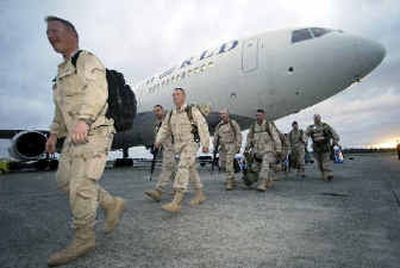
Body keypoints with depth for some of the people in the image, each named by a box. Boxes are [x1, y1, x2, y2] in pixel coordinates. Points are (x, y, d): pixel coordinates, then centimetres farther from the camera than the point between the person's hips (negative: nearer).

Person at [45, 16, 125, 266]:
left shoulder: (88, 60, -4)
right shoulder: (64, 71, 25)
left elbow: (97, 92, -24)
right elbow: (63, 108, 28)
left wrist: (83, 119, -37)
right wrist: (55, 133, 21)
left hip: (94, 133, -10)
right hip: (76, 136, 10)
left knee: (81, 185, -9)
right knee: (65, 180, 9)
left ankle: (83, 239, 3)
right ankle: (113, 204, 17)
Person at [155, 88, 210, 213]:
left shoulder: (192, 110, -5)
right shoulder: (171, 114, 12)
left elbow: (203, 127, -9)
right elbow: (165, 129, 11)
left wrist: (205, 144, -15)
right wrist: (158, 141, -5)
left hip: (190, 143, -6)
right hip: (178, 145, 7)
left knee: (183, 167, -19)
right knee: (191, 169, 14)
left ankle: (176, 202, -23)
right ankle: (200, 194, 28)